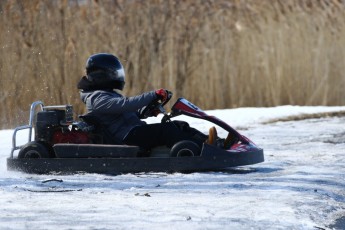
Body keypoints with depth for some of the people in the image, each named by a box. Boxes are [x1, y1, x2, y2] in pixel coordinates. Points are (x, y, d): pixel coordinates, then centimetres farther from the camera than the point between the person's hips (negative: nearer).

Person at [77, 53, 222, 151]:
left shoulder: (108, 94, 27)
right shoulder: (97, 97, -8)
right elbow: (125, 105, -22)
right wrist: (153, 95, -22)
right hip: (127, 138, -10)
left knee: (180, 125, -3)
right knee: (166, 130, -28)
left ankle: (212, 142, -18)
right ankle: (202, 147, -41)